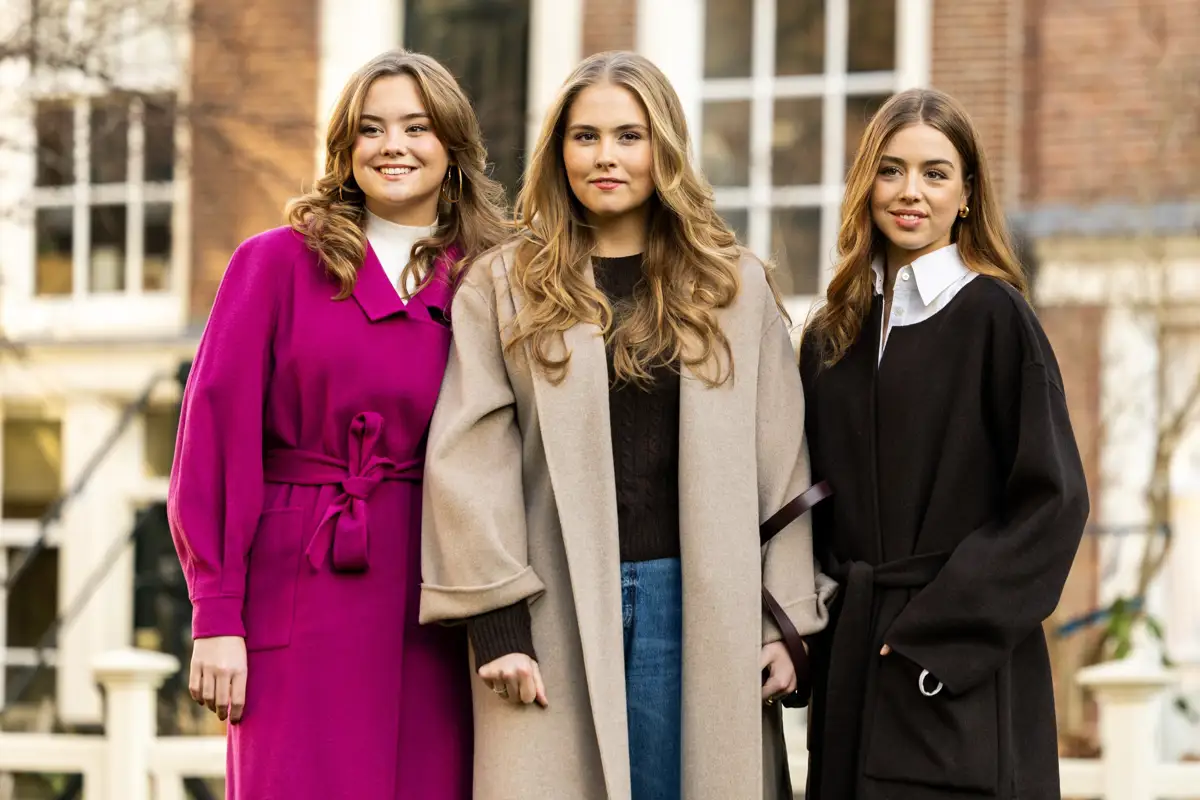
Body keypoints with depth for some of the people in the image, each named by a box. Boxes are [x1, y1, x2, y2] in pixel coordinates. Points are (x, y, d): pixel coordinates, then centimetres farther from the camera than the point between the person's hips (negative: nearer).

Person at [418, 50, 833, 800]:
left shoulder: (736, 285, 10)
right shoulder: (504, 286, 6)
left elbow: (781, 463, 9)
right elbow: (469, 461, 0)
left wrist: (784, 619, 3)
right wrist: (497, 622, -8)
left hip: (694, 601, 1)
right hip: (556, 608, -1)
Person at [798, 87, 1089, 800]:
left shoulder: (994, 315, -5)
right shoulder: (833, 333, 12)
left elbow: (1052, 498, -10)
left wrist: (934, 631, -14)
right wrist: (810, 626, 5)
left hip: (962, 674, -5)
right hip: (850, 658, 5)